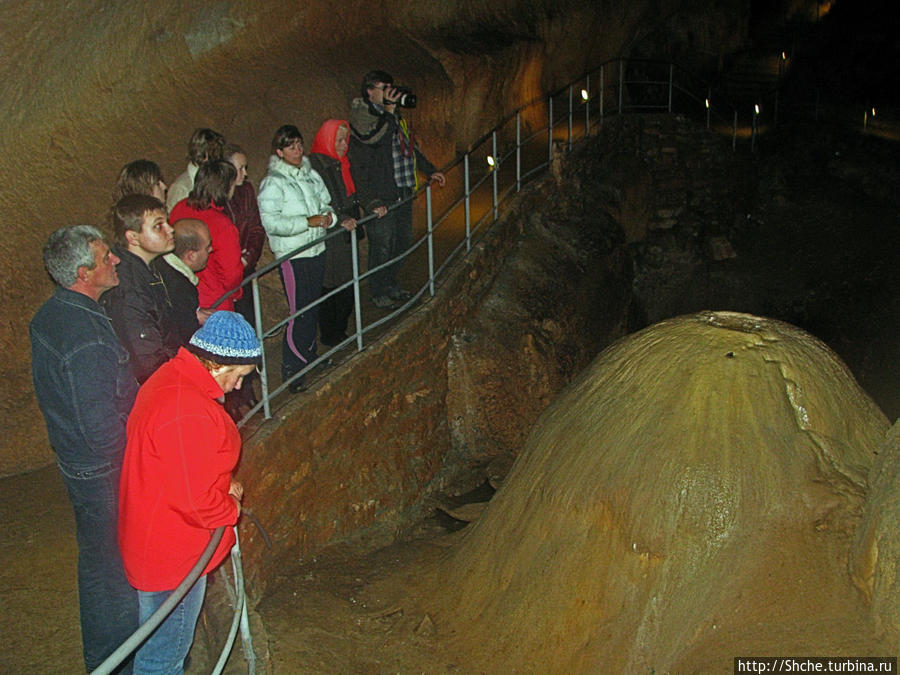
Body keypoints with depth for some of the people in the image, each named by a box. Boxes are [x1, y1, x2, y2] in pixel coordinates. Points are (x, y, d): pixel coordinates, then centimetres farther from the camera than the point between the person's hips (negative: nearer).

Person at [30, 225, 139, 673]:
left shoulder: (49, 315, 0)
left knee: (96, 562, 25)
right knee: (118, 571, 8)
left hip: (75, 461, 10)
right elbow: (103, 429, -30)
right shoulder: (87, 341, -31)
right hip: (105, 473, -10)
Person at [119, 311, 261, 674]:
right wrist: (231, 508, -11)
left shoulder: (170, 379, 2)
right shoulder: (189, 411, -32)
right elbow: (195, 500, -30)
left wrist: (224, 484, 5)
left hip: (151, 543, 10)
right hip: (173, 556, -10)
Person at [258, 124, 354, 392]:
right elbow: (271, 222, -20)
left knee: (313, 307, 16)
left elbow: (325, 205, 21)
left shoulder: (311, 175, 10)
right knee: (299, 311, -7)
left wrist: (335, 219, -1)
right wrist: (308, 222, -23)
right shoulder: (273, 183, -11)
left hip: (317, 250, 7)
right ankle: (292, 368, 4)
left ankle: (310, 355, 32)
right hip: (292, 255, -7)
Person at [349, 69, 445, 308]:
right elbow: (374, 137, -27)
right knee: (383, 244, -3)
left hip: (403, 191, 8)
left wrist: (429, 171, 27)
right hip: (379, 195, -8)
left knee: (403, 240, 14)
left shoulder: (396, 115, 18)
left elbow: (412, 146, 28)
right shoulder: (361, 114, -7)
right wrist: (388, 111, -19)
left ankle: (390, 284, 31)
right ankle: (378, 292, 13)